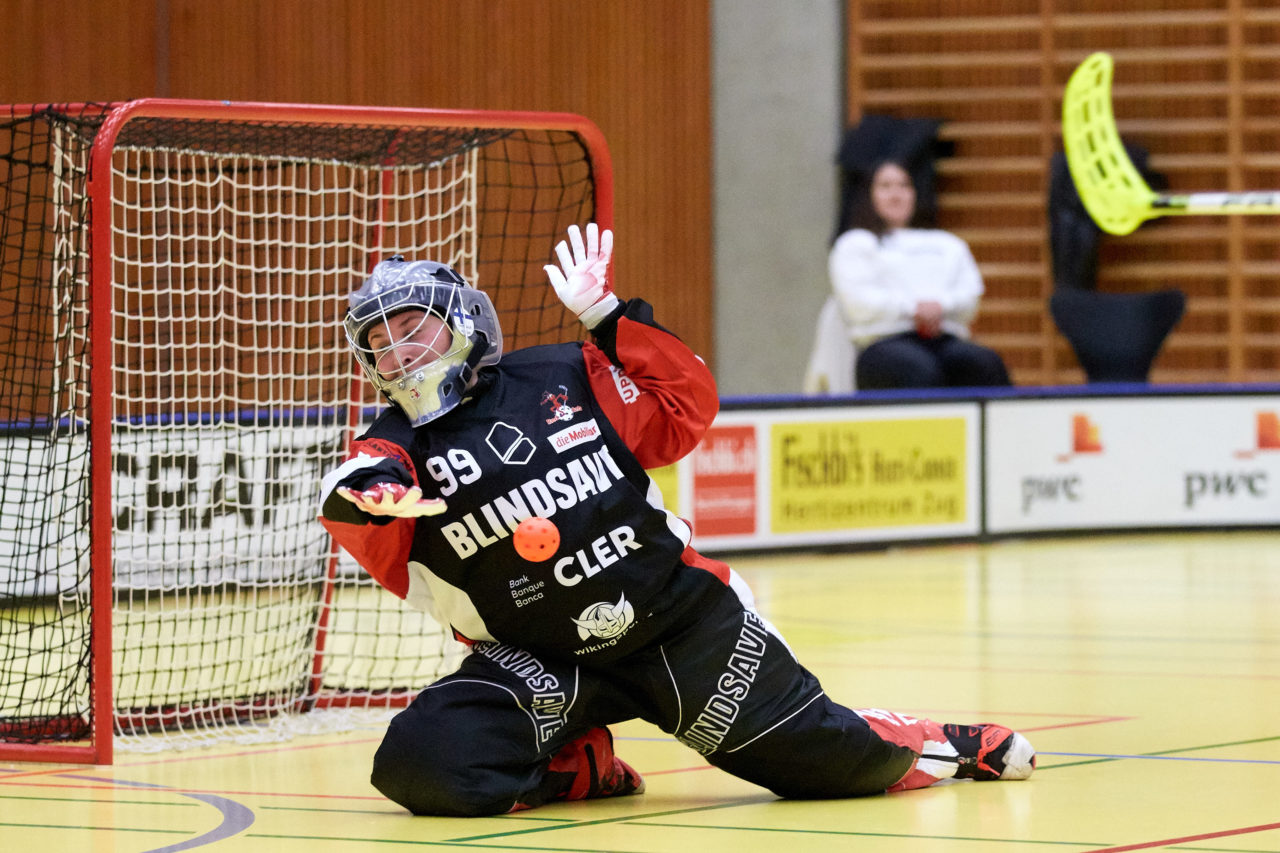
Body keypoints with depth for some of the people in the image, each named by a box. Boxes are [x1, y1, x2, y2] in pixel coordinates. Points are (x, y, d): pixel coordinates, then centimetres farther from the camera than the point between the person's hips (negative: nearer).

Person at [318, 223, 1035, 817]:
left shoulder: (563, 378, 3)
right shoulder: (400, 447, -1)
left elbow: (687, 408, 4)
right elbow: (348, 500, -23)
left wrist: (607, 314, -4)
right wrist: (366, 491, -48)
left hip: (685, 623, 0)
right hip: (539, 665, 0)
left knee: (840, 762, 1)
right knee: (421, 766, -25)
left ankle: (928, 748, 36)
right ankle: (575, 769, 1)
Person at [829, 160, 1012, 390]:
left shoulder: (947, 244, 34)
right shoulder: (854, 244, 24)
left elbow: (970, 296, 18)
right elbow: (858, 303, 6)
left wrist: (941, 305, -6)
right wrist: (913, 308, -8)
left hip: (946, 339, 3)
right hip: (886, 341, -3)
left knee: (985, 362, -35)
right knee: (921, 371, -41)